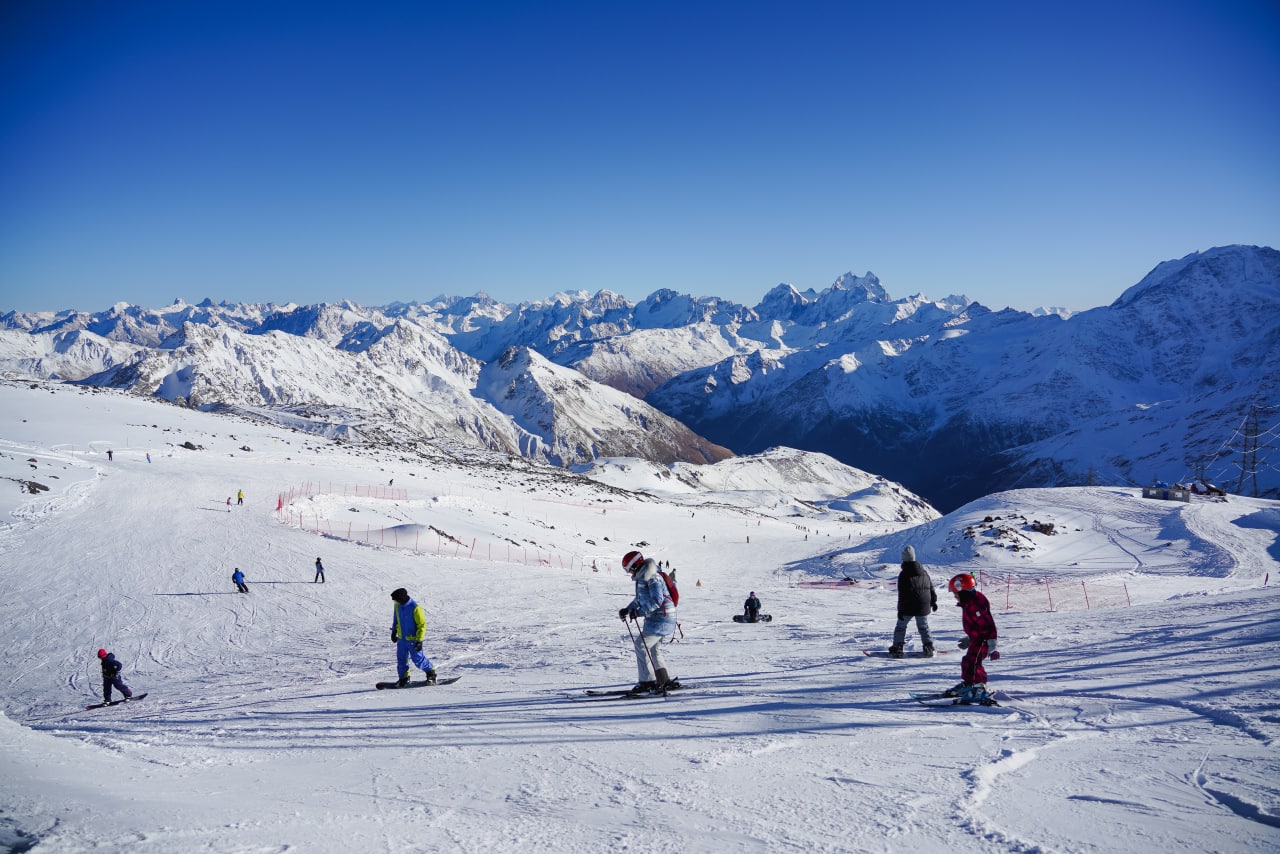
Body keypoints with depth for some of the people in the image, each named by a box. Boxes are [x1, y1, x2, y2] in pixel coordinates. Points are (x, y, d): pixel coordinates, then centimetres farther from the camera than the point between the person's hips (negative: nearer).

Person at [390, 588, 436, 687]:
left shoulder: (415, 608, -22)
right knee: (401, 659, 8)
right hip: (401, 639, 6)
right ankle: (403, 678, 23)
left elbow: (422, 625, -16)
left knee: (418, 659, -4)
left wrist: (419, 640, -19)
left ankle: (431, 673, 15)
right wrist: (394, 631, 23)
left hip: (412, 639, -6)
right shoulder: (397, 606, -1)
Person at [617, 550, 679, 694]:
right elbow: (640, 599, 26)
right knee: (653, 649, 14)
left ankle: (647, 681, -10)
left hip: (661, 619, -10)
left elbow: (657, 600, -27)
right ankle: (665, 681, 18)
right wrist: (627, 609, 15)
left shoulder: (652, 578, -17)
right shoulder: (643, 578, 15)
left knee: (641, 645, -12)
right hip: (655, 619, 10)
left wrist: (638, 612, -27)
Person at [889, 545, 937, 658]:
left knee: (901, 626, 9)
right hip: (923, 607, 4)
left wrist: (900, 610, -10)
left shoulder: (904, 574, -11)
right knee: (924, 627, 15)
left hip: (908, 607, -4)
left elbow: (902, 594, -13)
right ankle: (928, 647, 4)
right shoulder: (924, 572, 7)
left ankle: (897, 648, 7)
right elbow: (931, 588, 13)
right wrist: (933, 602, 24)